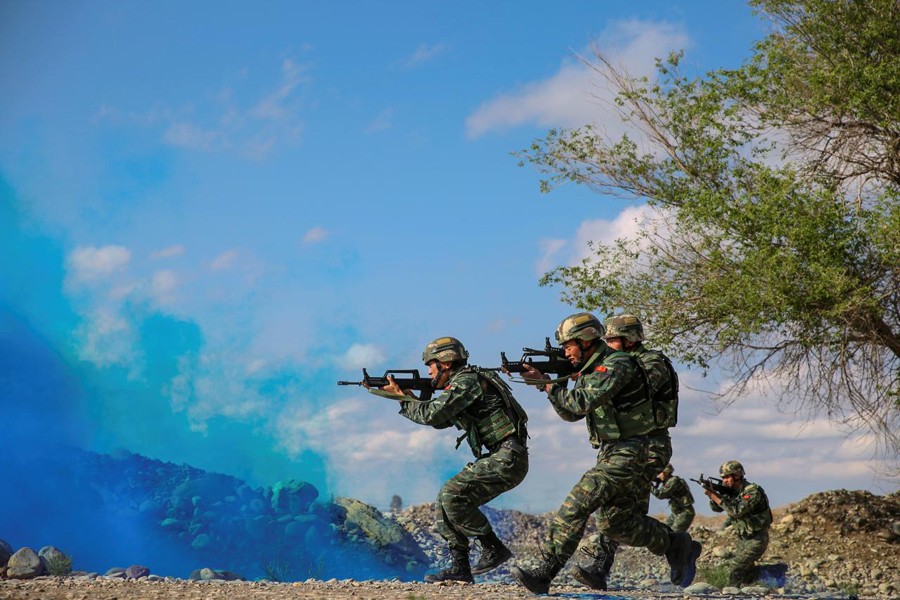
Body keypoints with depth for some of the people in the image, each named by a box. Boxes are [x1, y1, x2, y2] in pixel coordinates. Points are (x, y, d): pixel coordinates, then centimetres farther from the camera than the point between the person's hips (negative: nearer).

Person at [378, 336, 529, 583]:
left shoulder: (467, 381, -12)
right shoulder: (460, 385, 19)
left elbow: (432, 414, -18)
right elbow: (440, 421, 30)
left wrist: (402, 398, -2)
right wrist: (409, 396, 18)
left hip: (507, 459, -10)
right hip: (498, 458, 10)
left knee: (453, 496, -18)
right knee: (446, 501, 6)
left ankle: (494, 548, -6)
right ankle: (460, 567, 7)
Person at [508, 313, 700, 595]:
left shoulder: (617, 365, -16)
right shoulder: (591, 370, 14)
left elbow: (582, 403, -26)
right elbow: (571, 413, 18)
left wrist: (547, 384, -13)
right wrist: (547, 382, 6)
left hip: (627, 454, -10)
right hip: (613, 453, 10)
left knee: (576, 505, -18)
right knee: (614, 522, 15)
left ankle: (545, 572, -20)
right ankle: (678, 547, 28)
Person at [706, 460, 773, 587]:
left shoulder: (752, 491, -22)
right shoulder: (732, 491, 3)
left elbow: (737, 511, -32)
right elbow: (716, 508, 4)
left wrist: (715, 496, -30)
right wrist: (712, 494, -17)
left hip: (757, 539, -9)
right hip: (743, 539, 9)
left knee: (735, 567, -18)